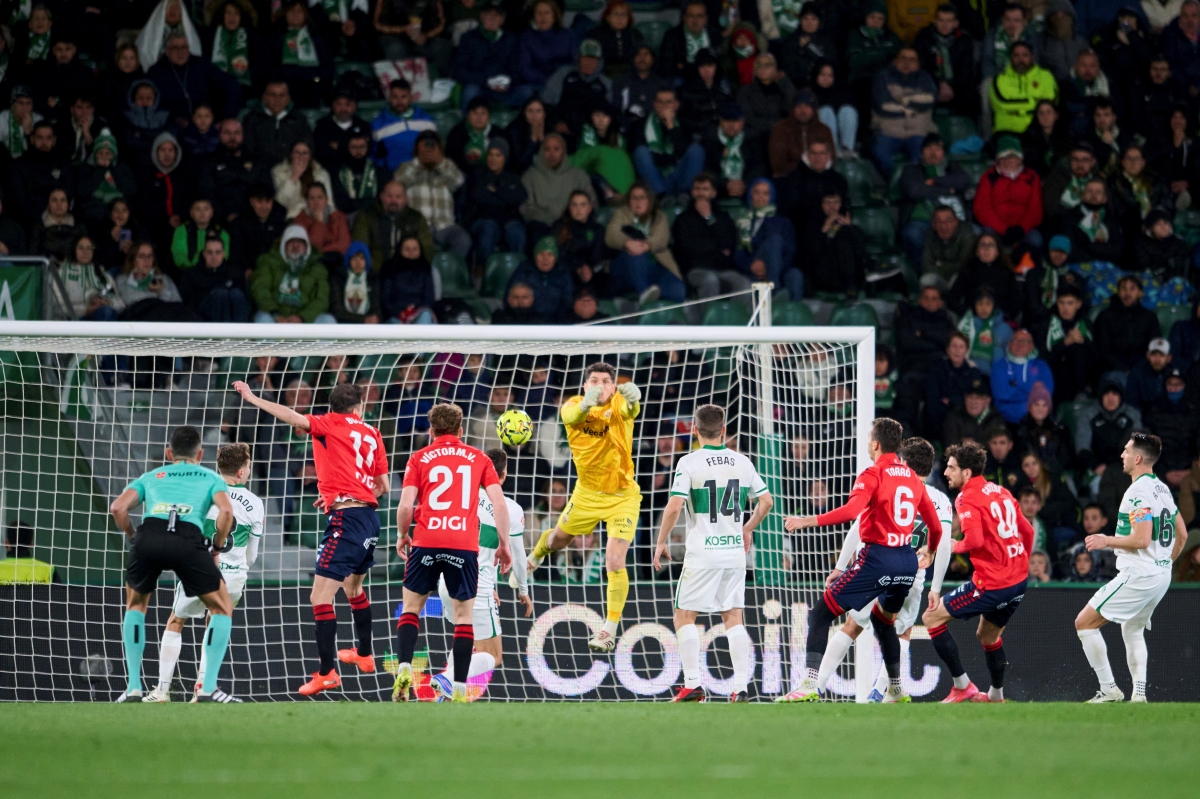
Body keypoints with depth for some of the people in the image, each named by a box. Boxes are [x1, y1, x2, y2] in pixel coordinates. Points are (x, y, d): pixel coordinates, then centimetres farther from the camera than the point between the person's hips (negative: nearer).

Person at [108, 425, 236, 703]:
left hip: (148, 536, 2)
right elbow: (226, 511, 6)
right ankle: (207, 689, 7)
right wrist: (217, 546, 18)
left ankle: (133, 687, 21)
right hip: (188, 540, -2)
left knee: (135, 605, 29)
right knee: (222, 608, 18)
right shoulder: (211, 478, 27)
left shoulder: (150, 476, 32)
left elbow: (118, 508, 14)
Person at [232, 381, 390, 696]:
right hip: (369, 514, 8)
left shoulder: (332, 424, -1)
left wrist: (254, 399, -16)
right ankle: (364, 654, 46)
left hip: (346, 518, -8)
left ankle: (327, 672, -16)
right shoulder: (372, 434, 15)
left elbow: (294, 418, -18)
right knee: (353, 587, 31)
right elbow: (384, 485, 18)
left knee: (320, 596, -9)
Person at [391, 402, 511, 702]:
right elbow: (499, 503, 3)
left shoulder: (419, 458, 8)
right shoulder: (479, 459, 12)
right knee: (464, 615, 7)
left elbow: (406, 505, -1)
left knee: (412, 607, 15)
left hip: (426, 542, 0)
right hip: (465, 545, 0)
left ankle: (404, 669, -5)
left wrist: (402, 536, 16)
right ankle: (459, 689, 0)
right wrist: (503, 544, 9)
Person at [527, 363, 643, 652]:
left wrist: (632, 398, -71)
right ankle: (534, 558, 61)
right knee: (558, 539, 26)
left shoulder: (619, 405, -20)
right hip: (587, 493, 3)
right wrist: (586, 404, -65)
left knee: (614, 561, -15)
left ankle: (610, 630, -4)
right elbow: (573, 415, -41)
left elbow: (630, 410, -45)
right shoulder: (573, 406, -16)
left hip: (622, 495, -3)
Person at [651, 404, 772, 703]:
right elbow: (766, 501, 10)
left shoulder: (689, 463, -9)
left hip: (702, 553, -4)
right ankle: (741, 686, 2)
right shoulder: (742, 462, 5)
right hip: (734, 552, 4)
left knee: (684, 617, 5)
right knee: (733, 618, 9)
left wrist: (661, 543, -3)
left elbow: (673, 507, -15)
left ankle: (693, 685, -3)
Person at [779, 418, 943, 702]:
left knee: (820, 614, -1)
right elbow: (935, 526, 18)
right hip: (907, 560, 7)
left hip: (877, 557, -7)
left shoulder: (873, 475, -6)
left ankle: (809, 685, -13)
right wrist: (929, 554, 38)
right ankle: (896, 689, 31)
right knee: (883, 619, 31)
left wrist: (808, 521, -27)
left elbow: (852, 510, -24)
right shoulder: (913, 478, 13)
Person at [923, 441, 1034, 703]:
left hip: (991, 583, -9)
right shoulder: (1000, 492, 13)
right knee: (988, 636, 29)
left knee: (932, 617, 1)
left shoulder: (968, 498, -11)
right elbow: (1027, 531, 20)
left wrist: (955, 546, -3)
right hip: (1018, 579, 9)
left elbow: (975, 541, -23)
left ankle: (962, 685, -1)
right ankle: (996, 695, 39)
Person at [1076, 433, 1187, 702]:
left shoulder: (1138, 491, -17)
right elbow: (1182, 534, 20)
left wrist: (1107, 541, -11)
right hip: (1162, 576, 10)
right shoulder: (1162, 488, 12)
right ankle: (1139, 694, 15)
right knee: (1133, 629, 26)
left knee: (1084, 622, -3)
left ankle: (1109, 689, -5)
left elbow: (1141, 539, -24)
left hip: (1138, 576, -10)